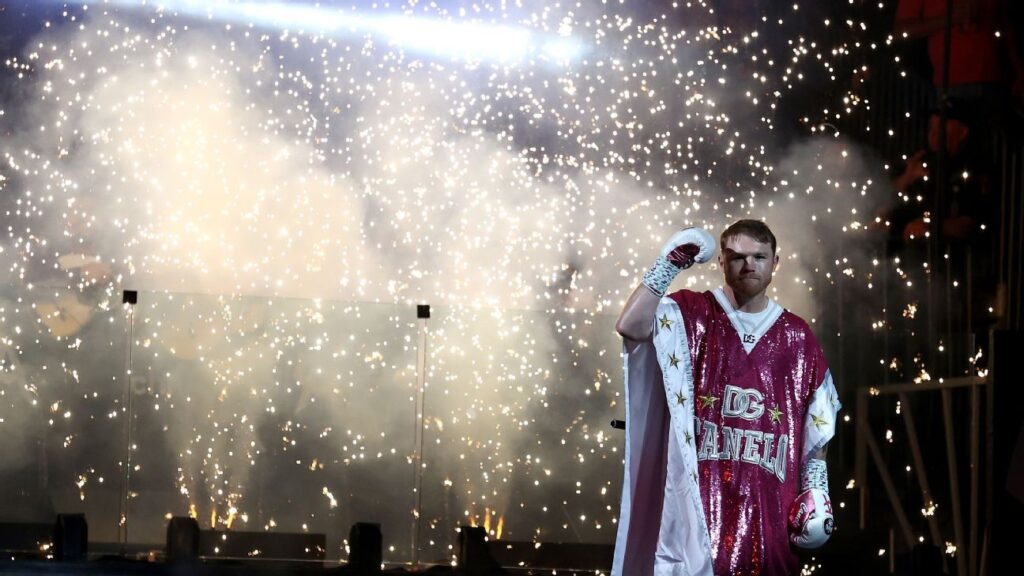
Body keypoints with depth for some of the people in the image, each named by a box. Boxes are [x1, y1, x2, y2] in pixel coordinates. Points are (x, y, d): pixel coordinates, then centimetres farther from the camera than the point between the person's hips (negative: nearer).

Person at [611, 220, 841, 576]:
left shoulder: (798, 338, 12)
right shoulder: (689, 314, 4)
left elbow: (815, 426, 15)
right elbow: (630, 326, -16)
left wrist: (816, 488, 5)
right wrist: (670, 265, -15)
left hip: (768, 509, 3)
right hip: (698, 499, -3)